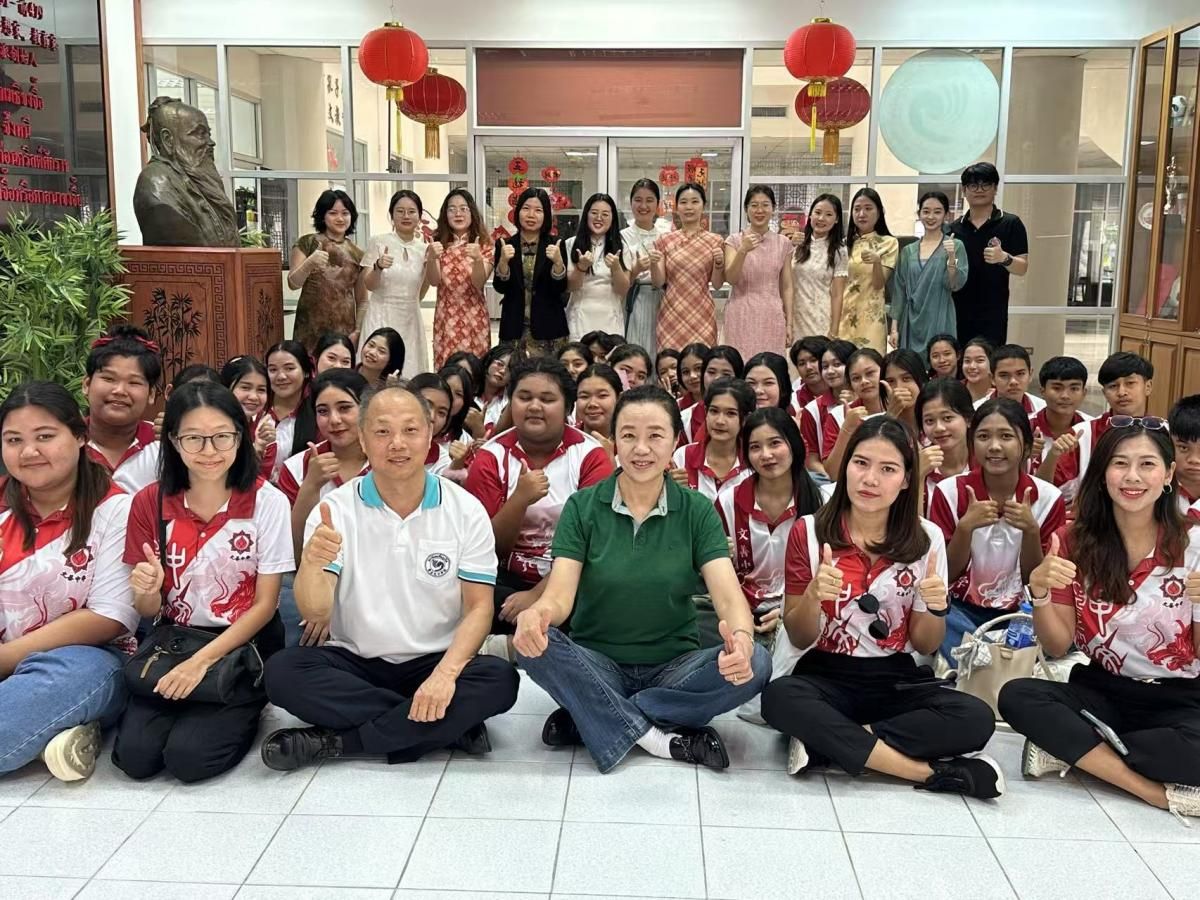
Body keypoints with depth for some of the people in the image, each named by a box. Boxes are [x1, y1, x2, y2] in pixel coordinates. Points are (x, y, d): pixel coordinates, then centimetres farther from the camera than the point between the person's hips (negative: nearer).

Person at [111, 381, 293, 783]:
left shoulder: (267, 502, -10)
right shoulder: (149, 502, -2)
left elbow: (265, 605, -8)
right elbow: (149, 611, 4)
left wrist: (201, 661, -18)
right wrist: (146, 591, -21)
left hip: (243, 646, -2)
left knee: (187, 756, -21)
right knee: (135, 755, -18)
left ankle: (241, 717, 9)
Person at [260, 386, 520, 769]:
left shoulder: (466, 511, -4)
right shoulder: (335, 510, -4)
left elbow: (479, 607, -6)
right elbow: (315, 613, -13)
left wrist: (446, 672, -24)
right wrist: (310, 564, -36)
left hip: (434, 664, 0)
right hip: (353, 662, 1)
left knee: (499, 680, -29)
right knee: (283, 672, -27)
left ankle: (334, 741, -21)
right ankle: (449, 726, -20)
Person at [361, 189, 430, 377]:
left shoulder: (424, 248, 5)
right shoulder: (379, 242, -5)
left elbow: (420, 294, 11)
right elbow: (368, 285, -4)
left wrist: (429, 264, -2)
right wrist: (378, 267, -22)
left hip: (410, 318, 3)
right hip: (382, 317, -3)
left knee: (410, 374, 4)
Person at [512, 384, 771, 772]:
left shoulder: (697, 511, -2)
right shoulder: (582, 507, -4)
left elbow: (728, 594, -13)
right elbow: (560, 593, -13)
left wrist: (741, 636, -38)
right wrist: (537, 614, -39)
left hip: (674, 668, 1)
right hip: (596, 667, -1)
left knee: (754, 663, -27)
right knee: (532, 644, -30)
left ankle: (591, 719, -18)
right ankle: (658, 738, -21)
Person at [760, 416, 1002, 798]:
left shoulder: (926, 538, -1)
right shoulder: (809, 531, -5)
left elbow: (925, 645, 5)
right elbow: (799, 638, -3)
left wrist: (936, 609, -18)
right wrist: (813, 594, -24)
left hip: (897, 680, 2)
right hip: (828, 675, -1)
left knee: (976, 719, -26)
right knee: (779, 698, -34)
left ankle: (827, 743, -18)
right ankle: (933, 772, -24)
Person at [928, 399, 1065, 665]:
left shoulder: (1048, 498, -4)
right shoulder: (949, 492, -6)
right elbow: (946, 575, -4)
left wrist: (1031, 530, -19)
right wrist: (966, 526, -22)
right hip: (962, 609, -1)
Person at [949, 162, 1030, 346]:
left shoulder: (1011, 224, 1)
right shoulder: (954, 228, 11)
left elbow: (1023, 267, -3)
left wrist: (1004, 258, -22)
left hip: (992, 315, -3)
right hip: (957, 313, 3)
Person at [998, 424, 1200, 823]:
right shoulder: (1074, 540, -1)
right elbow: (1058, 647, -1)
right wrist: (1040, 593, -21)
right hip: (1101, 689, 2)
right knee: (1017, 697, -27)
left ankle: (1070, 747, -15)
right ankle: (1160, 791, -23)